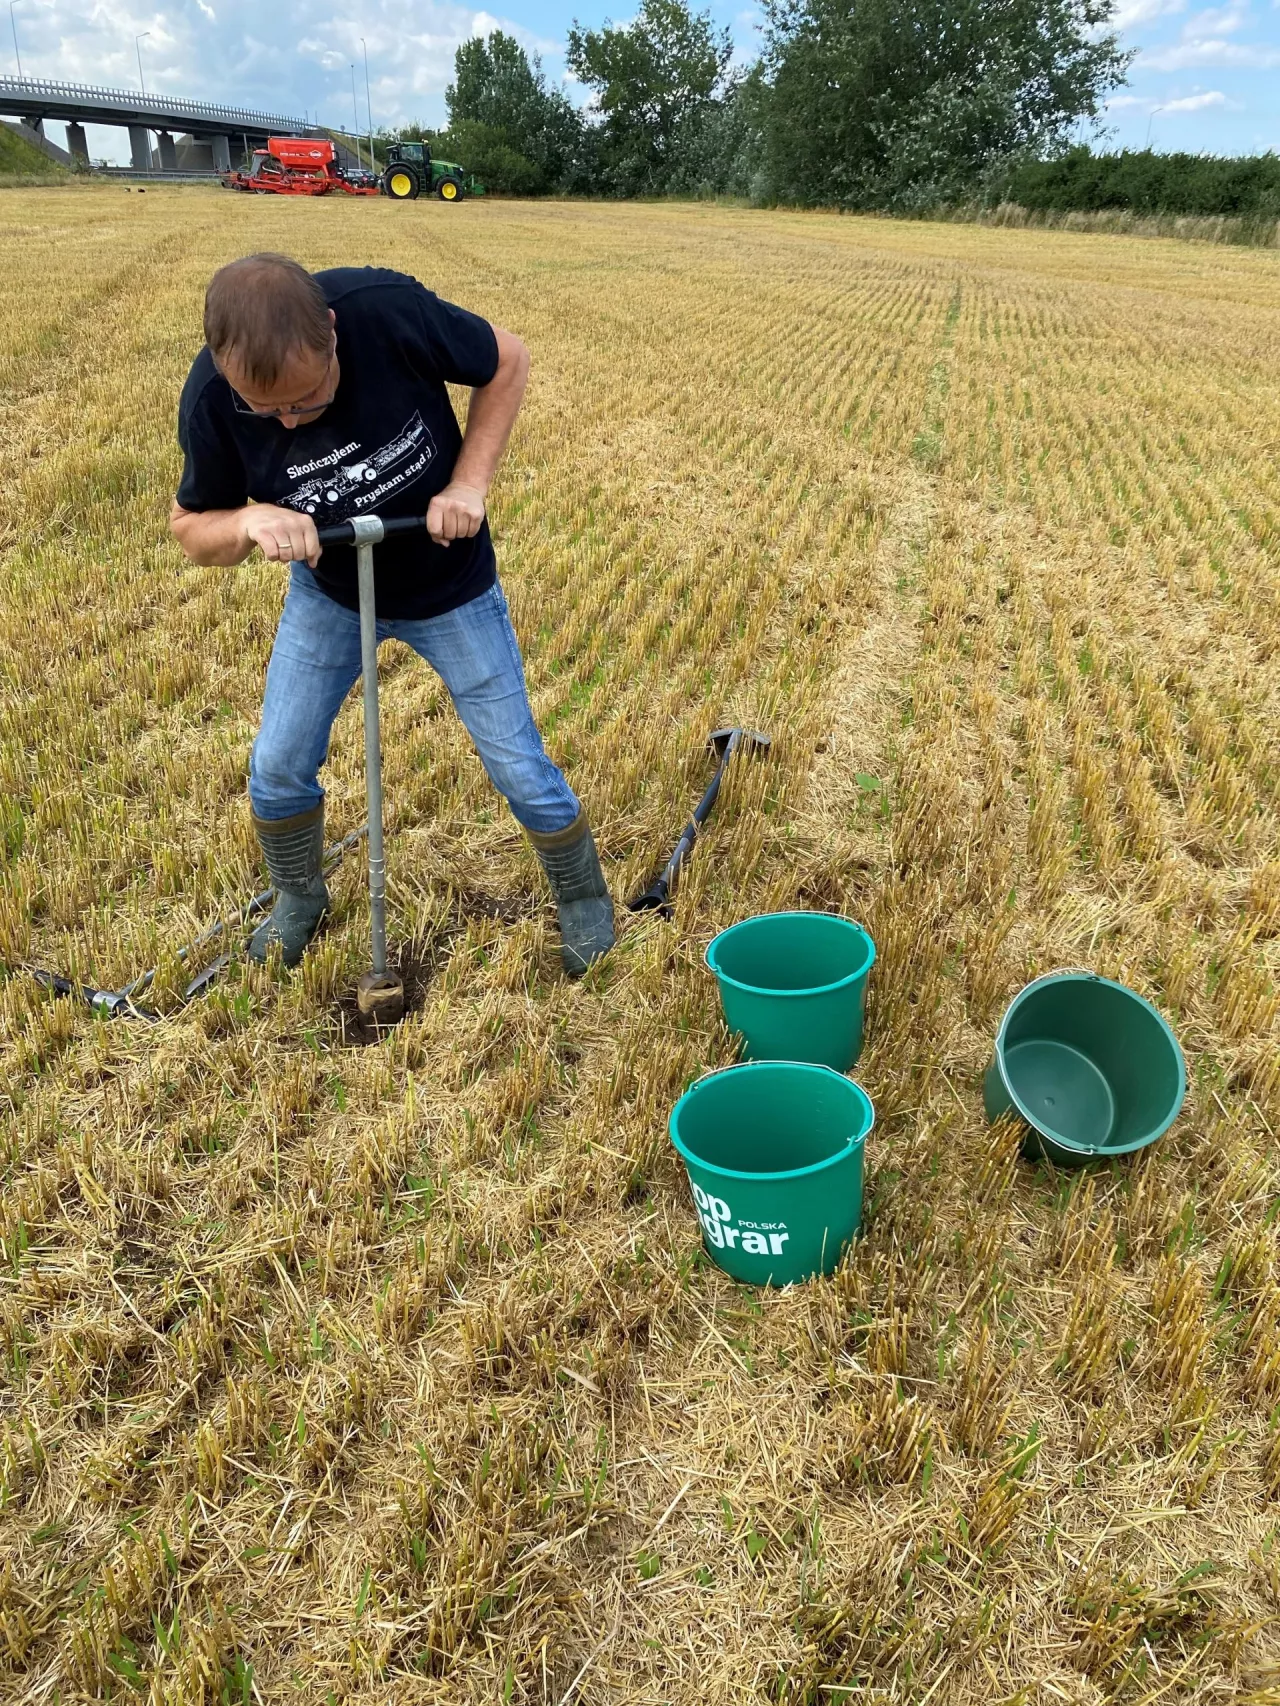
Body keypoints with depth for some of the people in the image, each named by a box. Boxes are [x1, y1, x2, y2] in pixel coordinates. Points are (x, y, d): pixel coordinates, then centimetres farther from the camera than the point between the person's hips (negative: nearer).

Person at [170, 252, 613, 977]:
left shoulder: (388, 311, -32)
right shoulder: (210, 400, -25)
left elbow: (508, 360, -15)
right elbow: (191, 527, -10)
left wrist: (469, 483, -24)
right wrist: (251, 521, -33)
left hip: (450, 585, -2)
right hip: (328, 593, 2)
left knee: (519, 767, 2)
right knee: (278, 768, 4)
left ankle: (584, 895, 29)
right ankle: (300, 899, 35)